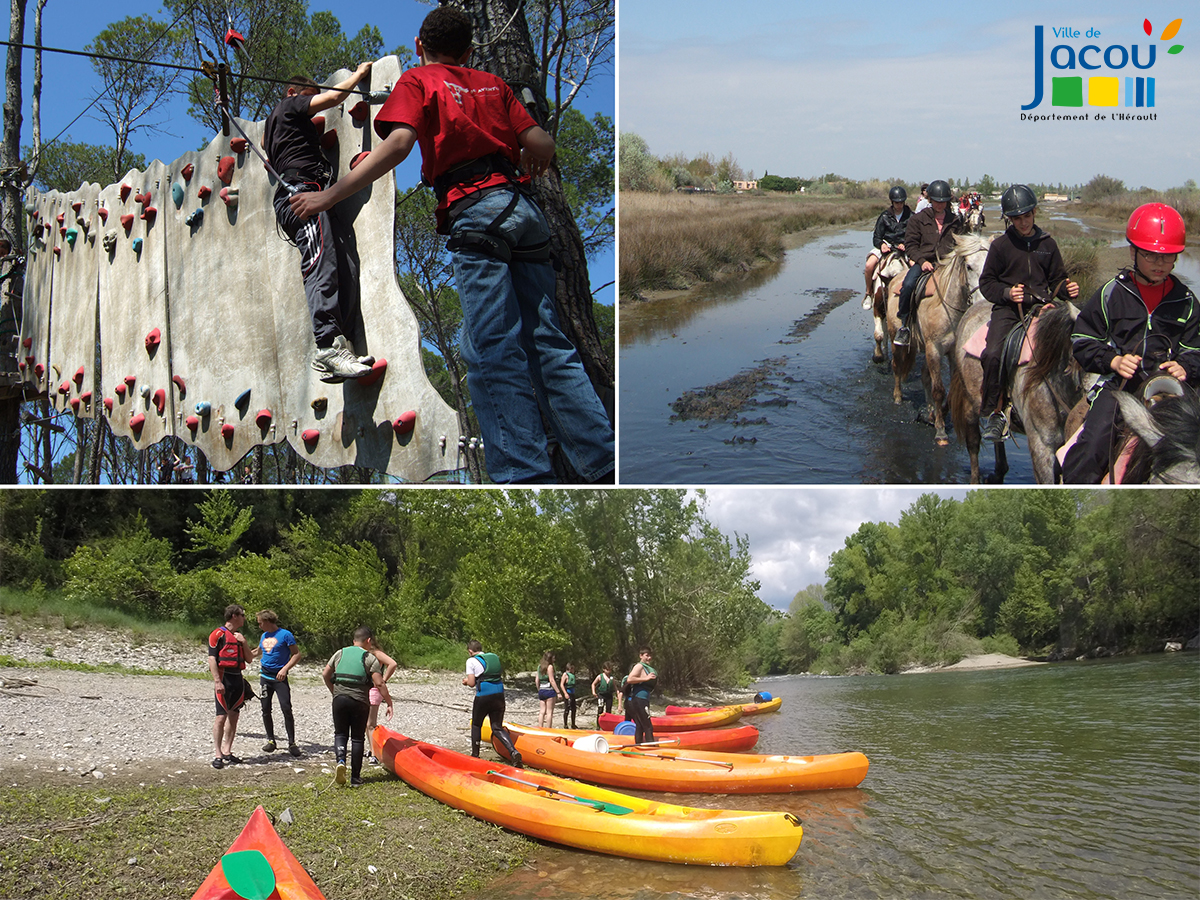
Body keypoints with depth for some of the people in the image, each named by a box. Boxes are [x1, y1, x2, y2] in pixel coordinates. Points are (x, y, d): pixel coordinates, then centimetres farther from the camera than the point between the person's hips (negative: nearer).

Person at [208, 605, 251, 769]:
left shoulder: (239, 636, 18)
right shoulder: (219, 634, -5)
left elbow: (248, 659, 18)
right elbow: (212, 659, -11)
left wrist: (243, 643, 2)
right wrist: (217, 681, -18)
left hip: (238, 678, 8)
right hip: (224, 679, -8)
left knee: (234, 716, 9)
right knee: (221, 717, -10)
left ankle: (227, 752, 16)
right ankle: (218, 755, -7)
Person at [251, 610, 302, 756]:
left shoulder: (285, 635, -6)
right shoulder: (264, 636, 13)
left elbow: (296, 654, -7)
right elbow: (257, 652, 32)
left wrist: (285, 669, -17)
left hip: (279, 678, -6)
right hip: (265, 677, 6)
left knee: (286, 709, -12)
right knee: (266, 710, 5)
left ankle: (292, 743, -8)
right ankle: (270, 740, 16)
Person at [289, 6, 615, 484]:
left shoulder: (417, 81, 13)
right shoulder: (492, 83, 26)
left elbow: (397, 144, -6)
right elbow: (542, 145, 15)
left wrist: (329, 195, -6)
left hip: (476, 211, -5)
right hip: (524, 208, 5)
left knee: (494, 351, -11)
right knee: (548, 344, 4)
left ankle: (523, 472, -21)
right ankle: (603, 463, -2)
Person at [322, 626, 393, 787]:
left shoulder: (340, 653, 10)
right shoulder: (370, 658, -1)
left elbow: (325, 674, 12)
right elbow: (379, 683, -9)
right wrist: (389, 703, -4)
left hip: (339, 699, 2)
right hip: (360, 701, -2)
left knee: (340, 734, 14)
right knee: (357, 738, 8)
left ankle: (340, 760, -14)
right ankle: (355, 777, 11)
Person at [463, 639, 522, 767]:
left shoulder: (472, 661, -1)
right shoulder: (495, 657, 17)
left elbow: (471, 683, -6)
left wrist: (466, 680, 17)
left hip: (483, 697, -5)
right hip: (499, 695, 5)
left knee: (476, 725, 19)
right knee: (497, 727, 8)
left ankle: (475, 754, 26)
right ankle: (513, 752, -14)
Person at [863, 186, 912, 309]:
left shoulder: (910, 216, 6)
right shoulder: (885, 216, 6)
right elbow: (876, 238, 6)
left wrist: (905, 245, -17)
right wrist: (882, 244, -17)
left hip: (904, 247, 0)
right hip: (886, 246, 0)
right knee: (869, 265, -27)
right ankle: (869, 293, -3)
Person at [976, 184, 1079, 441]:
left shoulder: (1047, 244, 12)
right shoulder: (1001, 245, 5)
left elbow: (1057, 279, 20)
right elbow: (986, 283, 7)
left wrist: (1068, 289, -3)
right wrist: (1007, 293, -12)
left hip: (1040, 306, 3)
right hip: (1007, 308, -2)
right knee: (994, 354, -26)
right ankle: (990, 413, -11)